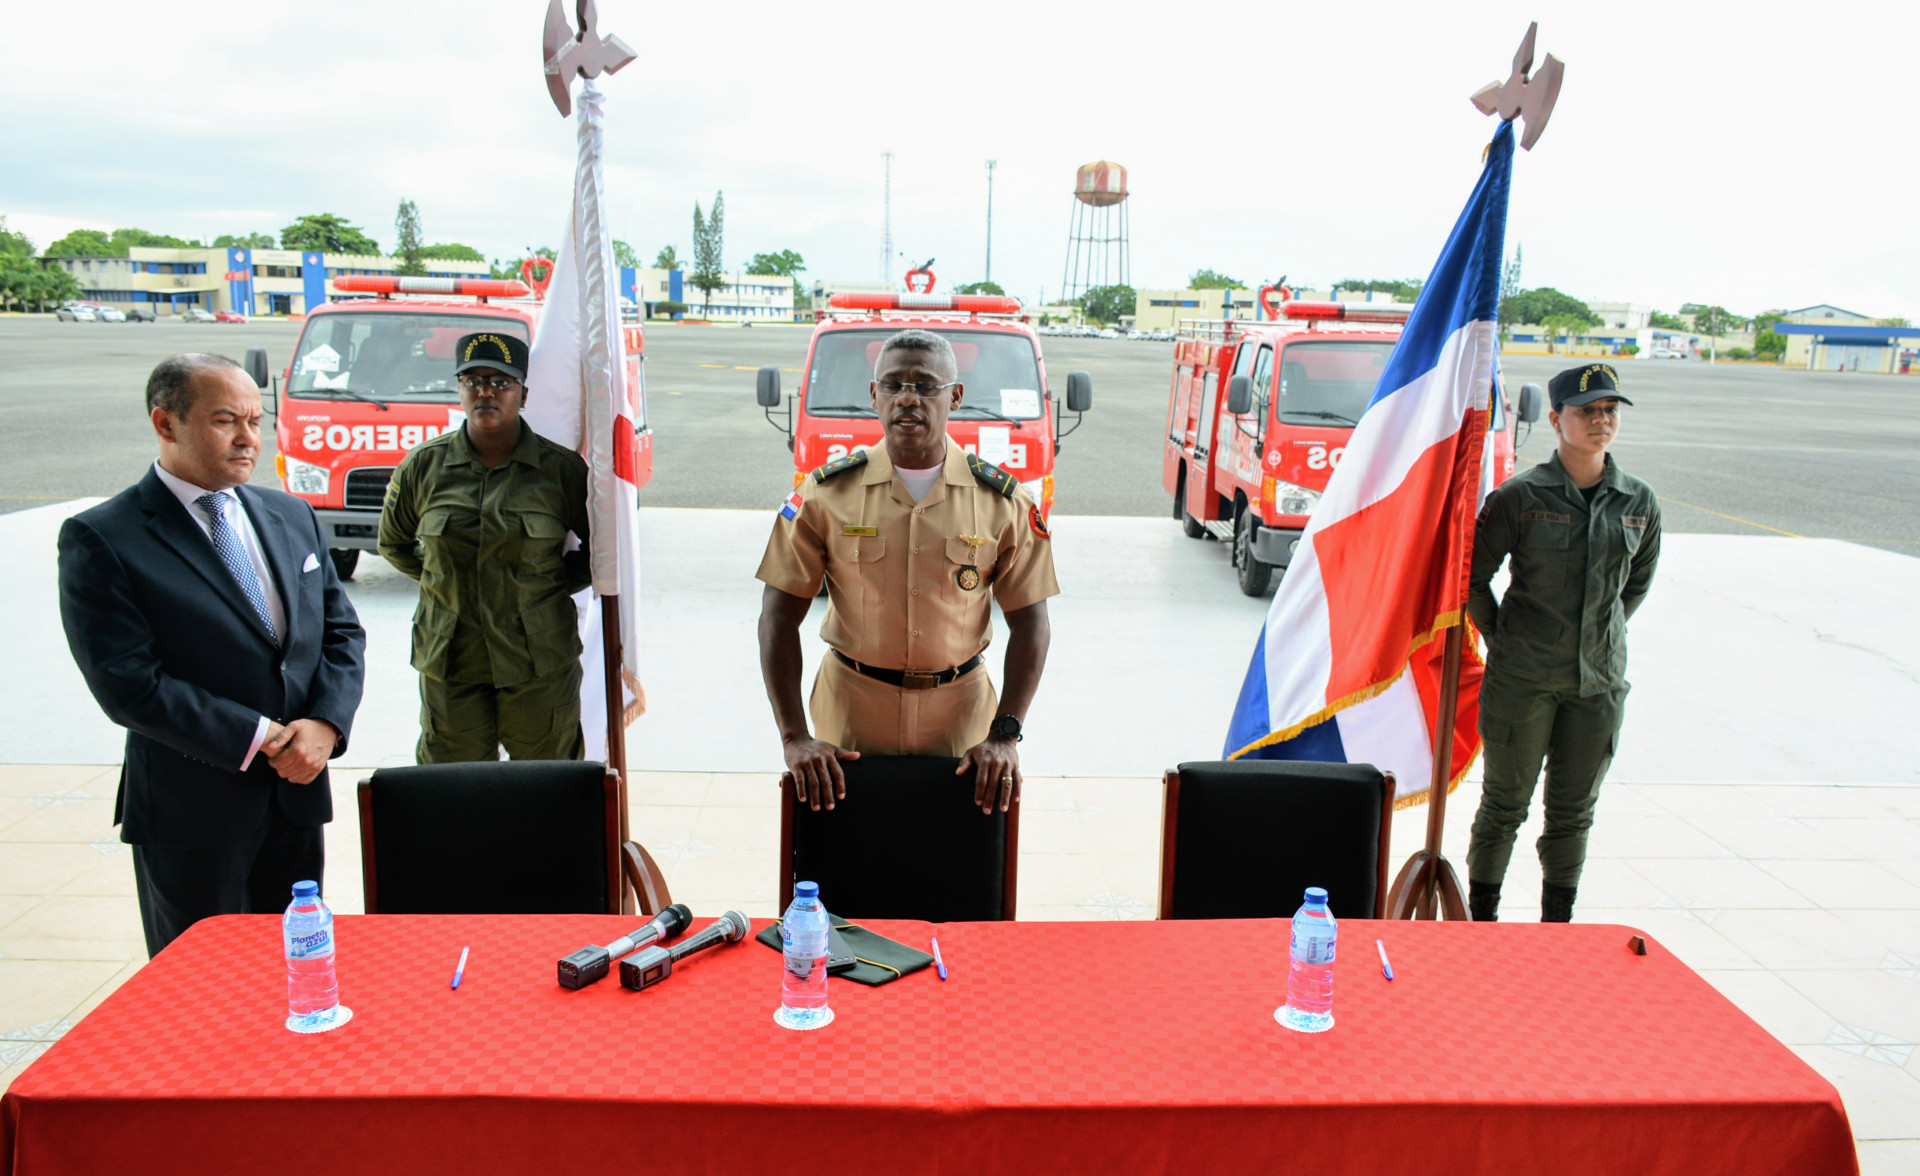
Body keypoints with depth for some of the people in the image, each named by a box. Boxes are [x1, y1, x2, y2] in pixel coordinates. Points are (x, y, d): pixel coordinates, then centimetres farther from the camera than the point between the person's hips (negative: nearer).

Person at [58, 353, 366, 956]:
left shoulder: (292, 516, 8)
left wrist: (324, 723, -10)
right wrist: (260, 740, -17)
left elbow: (342, 631, 8)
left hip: (299, 796, 5)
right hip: (190, 816, -5)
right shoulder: (101, 539, -10)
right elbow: (127, 684, -16)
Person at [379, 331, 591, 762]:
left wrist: (553, 582, -1)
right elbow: (393, 543, 18)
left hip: (539, 662, -2)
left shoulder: (561, 468, -4)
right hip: (450, 661, 2)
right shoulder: (424, 465, 2)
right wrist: (444, 578, 8)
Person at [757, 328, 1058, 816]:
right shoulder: (827, 493, -6)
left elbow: (1029, 621, -2)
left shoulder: (1003, 501, -5)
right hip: (850, 711, 0)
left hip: (960, 712, 0)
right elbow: (780, 615, -6)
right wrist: (795, 737, -14)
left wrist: (1005, 736, -12)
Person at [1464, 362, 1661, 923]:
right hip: (1523, 680, -3)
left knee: (1574, 812, 13)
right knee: (1505, 803, 7)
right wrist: (1504, 639, -1)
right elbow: (1472, 575, -1)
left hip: (1599, 681, 4)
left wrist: (1600, 635, 12)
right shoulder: (1521, 495, -9)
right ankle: (1481, 921, 21)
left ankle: (1557, 927, 27)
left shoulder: (1638, 502, 3)